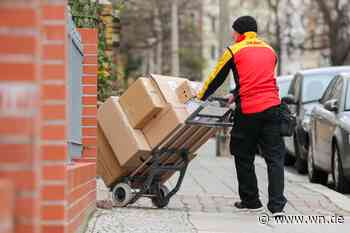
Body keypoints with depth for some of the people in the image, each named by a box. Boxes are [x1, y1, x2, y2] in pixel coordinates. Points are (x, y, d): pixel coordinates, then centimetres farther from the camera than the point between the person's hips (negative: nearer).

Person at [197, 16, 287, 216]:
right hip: (272, 108, 3)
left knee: (244, 158, 13)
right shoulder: (270, 50, 18)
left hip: (248, 112, -3)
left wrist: (200, 98, 26)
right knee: (275, 158, 2)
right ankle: (277, 205, -8)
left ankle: (251, 200, 19)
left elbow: (216, 79, 10)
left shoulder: (234, 51, 3)